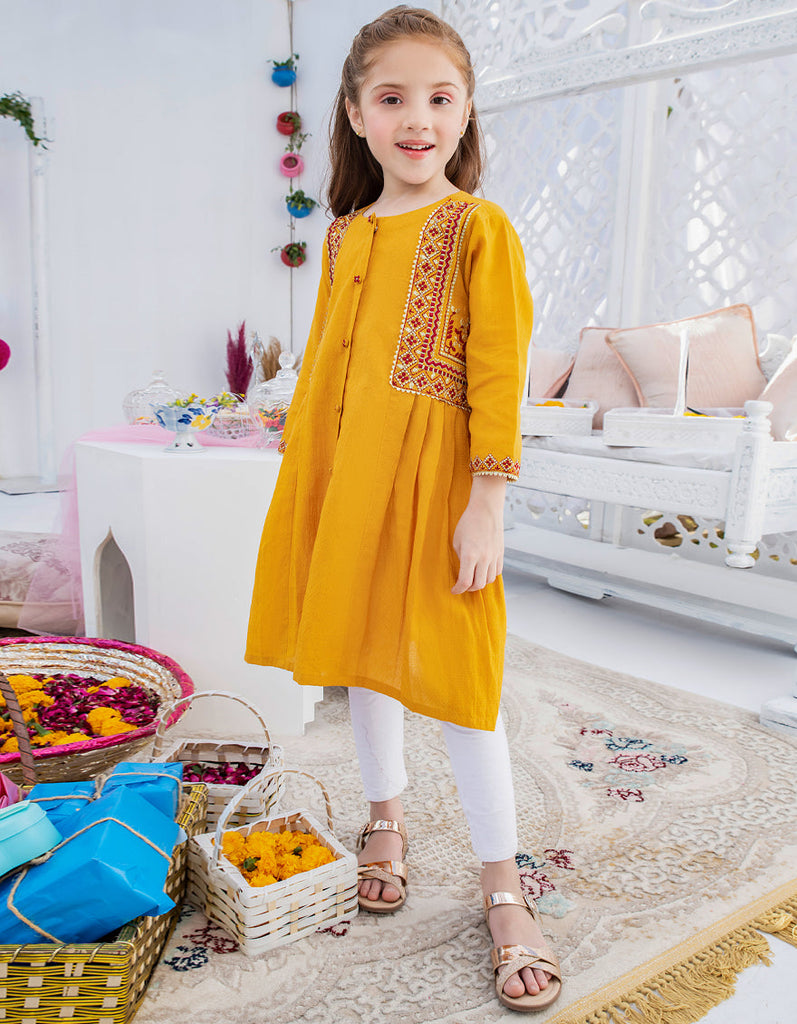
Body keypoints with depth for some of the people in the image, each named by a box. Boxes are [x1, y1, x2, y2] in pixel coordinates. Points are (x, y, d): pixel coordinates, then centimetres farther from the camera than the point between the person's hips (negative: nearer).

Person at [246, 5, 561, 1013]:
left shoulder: (479, 228, -5)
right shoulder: (343, 236, 12)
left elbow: (497, 377, -11)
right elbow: (321, 364, 15)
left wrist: (485, 506, -15)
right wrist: (300, 476, 13)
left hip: (429, 482, -6)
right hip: (340, 482, 6)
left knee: (455, 675, -2)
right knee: (362, 654, 15)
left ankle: (503, 890, 16)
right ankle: (385, 822, 38)